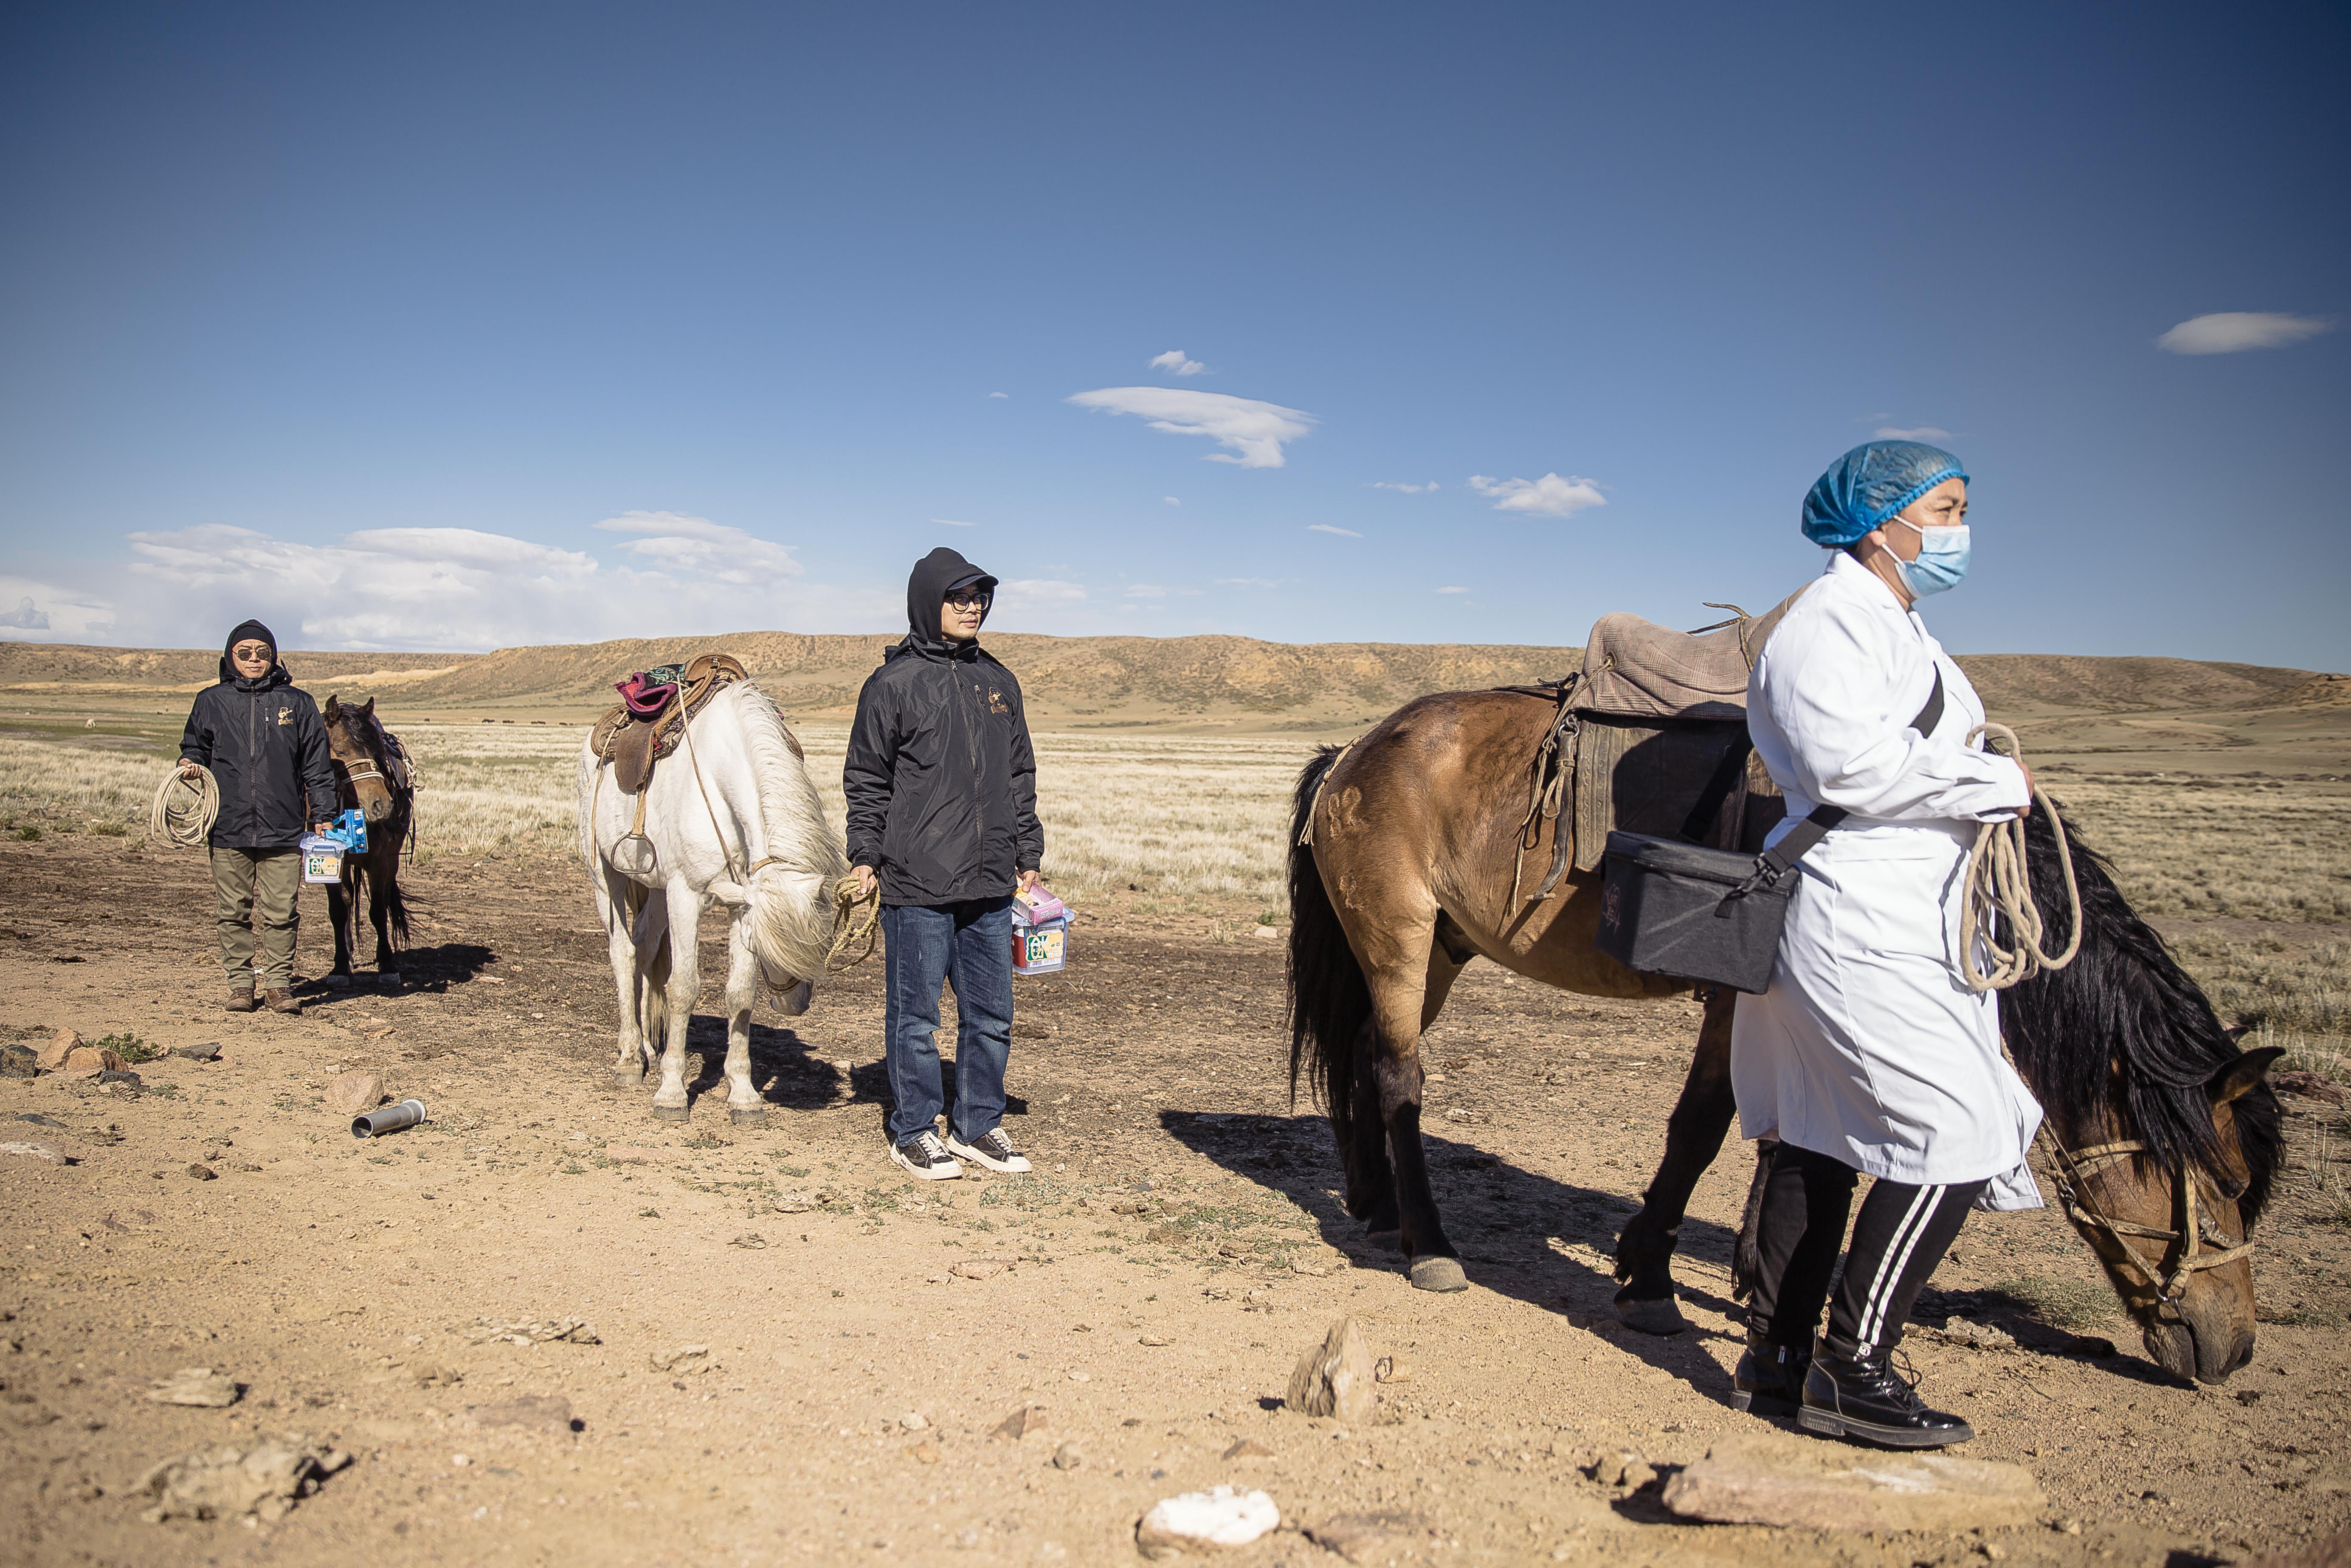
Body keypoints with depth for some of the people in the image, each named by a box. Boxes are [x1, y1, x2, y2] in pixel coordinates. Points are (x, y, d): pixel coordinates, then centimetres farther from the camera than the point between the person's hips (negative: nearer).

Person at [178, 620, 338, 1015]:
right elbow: (195, 745, 20)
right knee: (234, 912, 7)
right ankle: (240, 983, 18)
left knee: (281, 913, 1)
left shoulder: (297, 702, 6)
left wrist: (322, 816, 3)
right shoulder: (211, 701, 8)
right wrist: (191, 763, -4)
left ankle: (279, 985, 12)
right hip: (229, 829, 1)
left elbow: (316, 765, 7)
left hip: (283, 831, -1)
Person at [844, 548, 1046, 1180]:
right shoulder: (893, 684, -4)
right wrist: (865, 856, -8)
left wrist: (1028, 860, 14)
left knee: (991, 1013, 11)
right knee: (915, 1015, 5)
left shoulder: (999, 683, 12)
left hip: (992, 887, 5)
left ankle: (977, 1126, 25)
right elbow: (865, 782, 0)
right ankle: (913, 1132, 19)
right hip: (916, 888, -5)